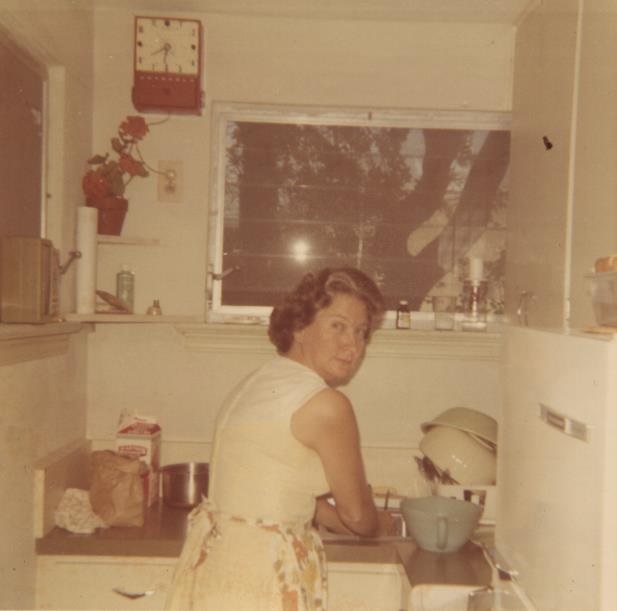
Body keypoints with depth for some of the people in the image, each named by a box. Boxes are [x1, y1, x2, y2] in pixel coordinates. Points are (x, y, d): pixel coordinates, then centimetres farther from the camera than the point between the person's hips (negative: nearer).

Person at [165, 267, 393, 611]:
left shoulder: (256, 383, 7)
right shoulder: (326, 404, -18)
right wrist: (381, 524, 16)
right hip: (259, 578, -9)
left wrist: (353, 524, 22)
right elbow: (357, 514, -6)